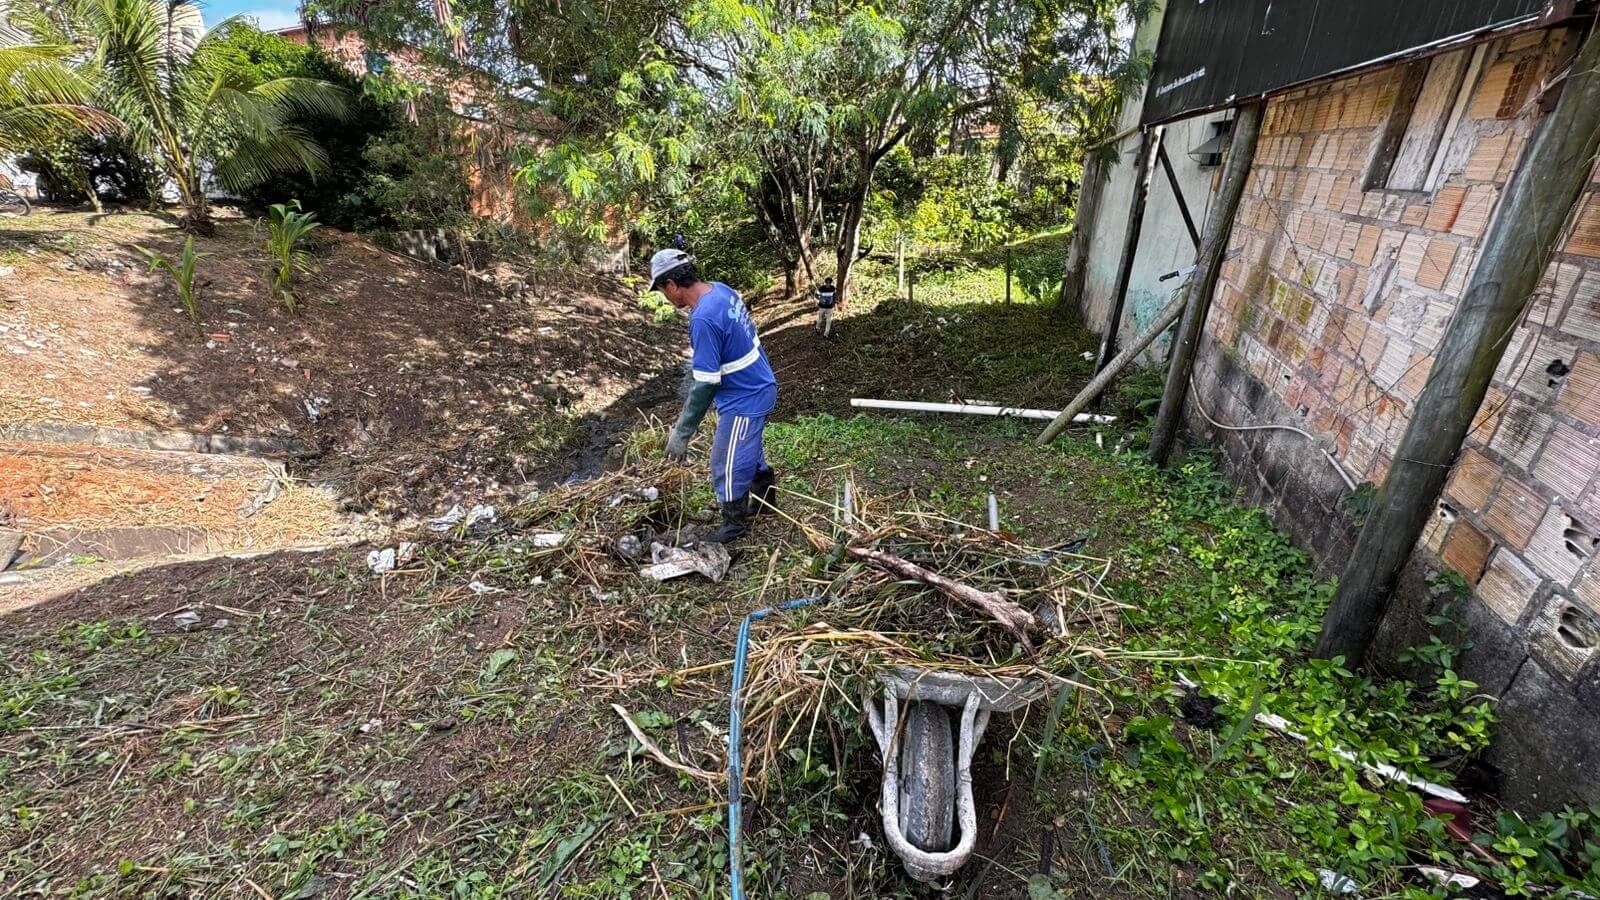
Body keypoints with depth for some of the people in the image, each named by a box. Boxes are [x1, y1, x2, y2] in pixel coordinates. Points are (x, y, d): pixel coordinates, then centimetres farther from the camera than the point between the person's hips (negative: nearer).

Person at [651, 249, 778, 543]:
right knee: (749, 448, 28)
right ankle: (766, 495, 48)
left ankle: (735, 522, 28)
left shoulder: (703, 319, -30)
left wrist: (681, 432, -19)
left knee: (728, 466, 8)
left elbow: (706, 384, -27)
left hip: (744, 400, -9)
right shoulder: (721, 289, -1)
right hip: (759, 387, 9)